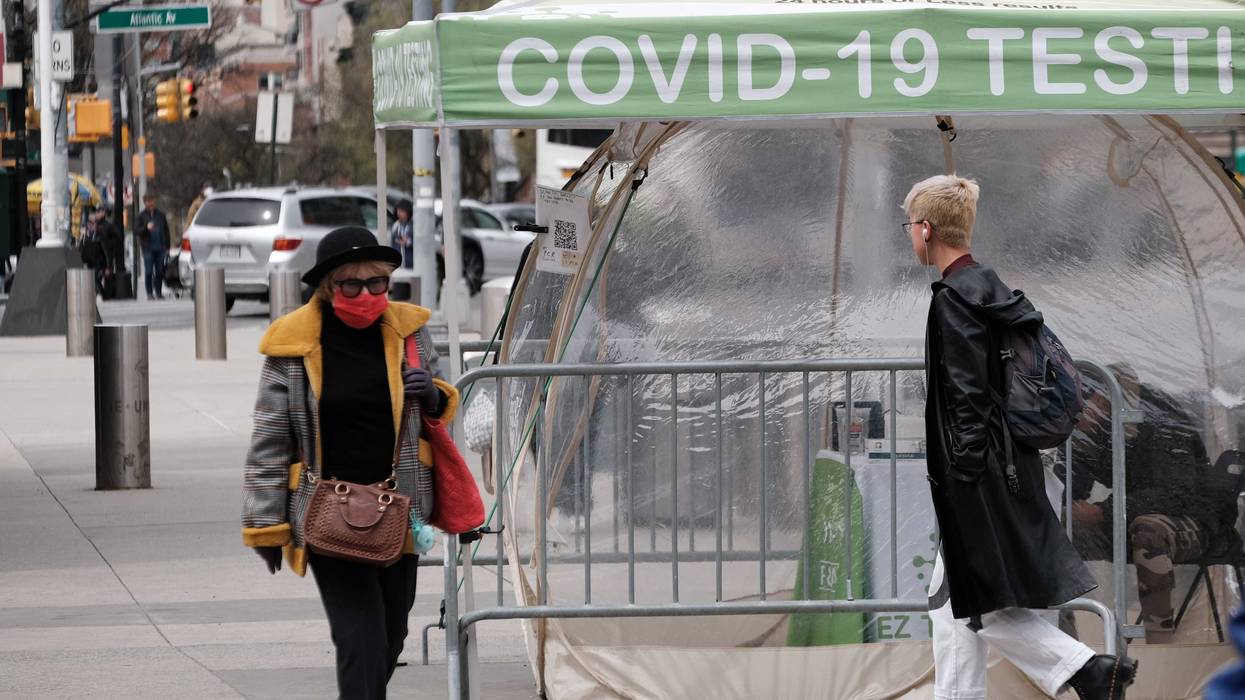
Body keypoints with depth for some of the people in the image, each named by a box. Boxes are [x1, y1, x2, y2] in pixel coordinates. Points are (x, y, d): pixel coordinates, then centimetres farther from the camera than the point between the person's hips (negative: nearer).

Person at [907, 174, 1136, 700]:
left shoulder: (954, 300, -16)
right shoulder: (989, 287, 12)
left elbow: (969, 399, -20)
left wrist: (963, 476, -19)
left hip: (981, 480, -10)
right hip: (1009, 467, 10)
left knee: (984, 605, -4)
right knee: (951, 600, 12)